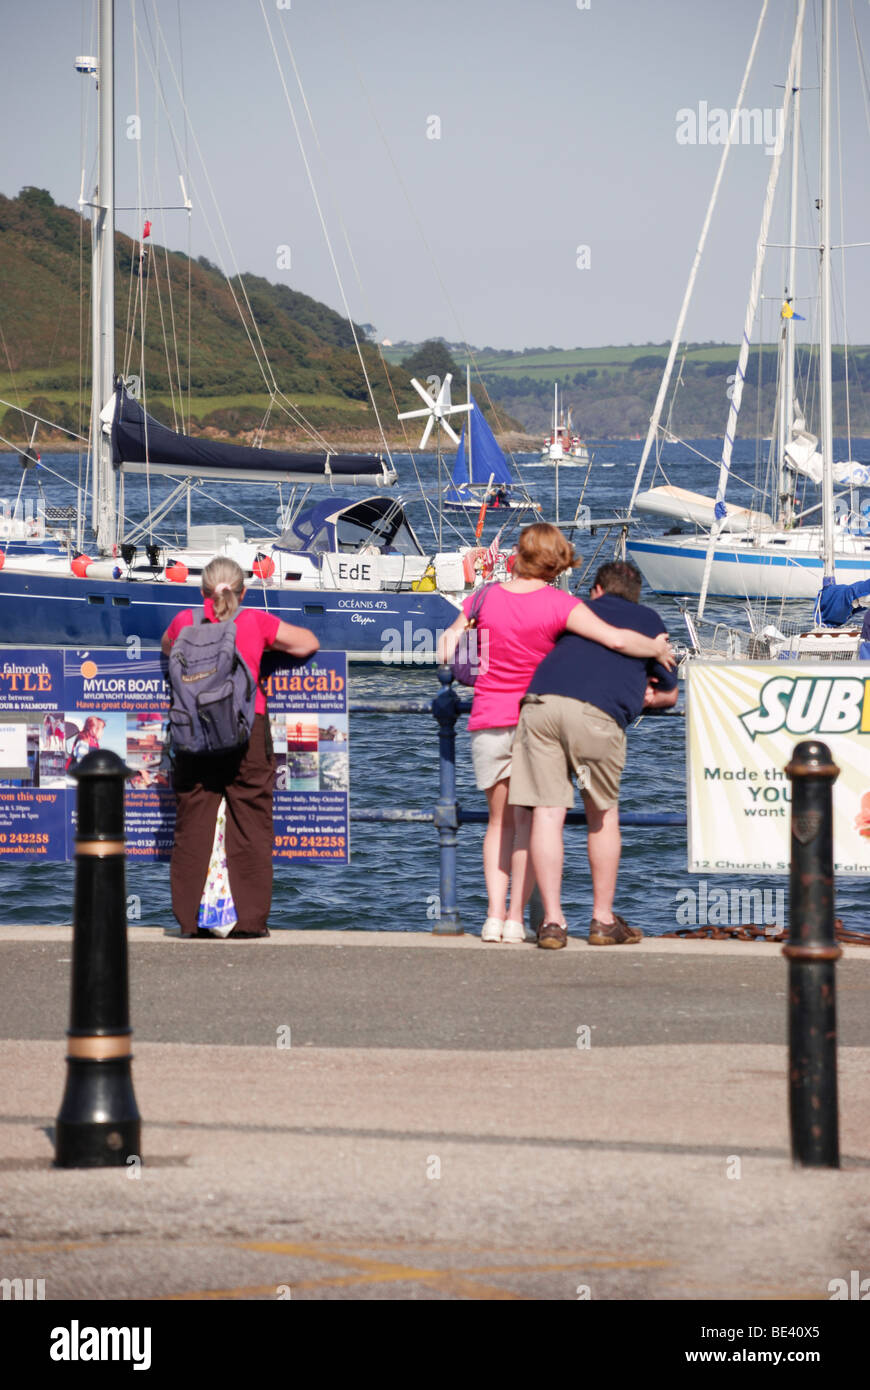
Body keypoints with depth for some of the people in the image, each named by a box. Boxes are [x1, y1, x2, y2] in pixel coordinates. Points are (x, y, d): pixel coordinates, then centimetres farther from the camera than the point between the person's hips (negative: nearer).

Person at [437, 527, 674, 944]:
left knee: (499, 820, 12)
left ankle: (495, 915, 2)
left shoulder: (484, 598, -2)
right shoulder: (558, 604, -12)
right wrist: (657, 649, -2)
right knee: (527, 821, 5)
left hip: (487, 722, 2)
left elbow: (450, 638, 12)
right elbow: (616, 639, -18)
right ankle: (516, 918, -1)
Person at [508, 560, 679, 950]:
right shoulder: (649, 620, 27)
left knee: (547, 813, 4)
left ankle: (552, 921, 0)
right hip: (597, 712, -2)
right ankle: (603, 921, 19)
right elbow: (669, 692, 33)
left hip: (540, 703, 2)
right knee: (603, 815, 14)